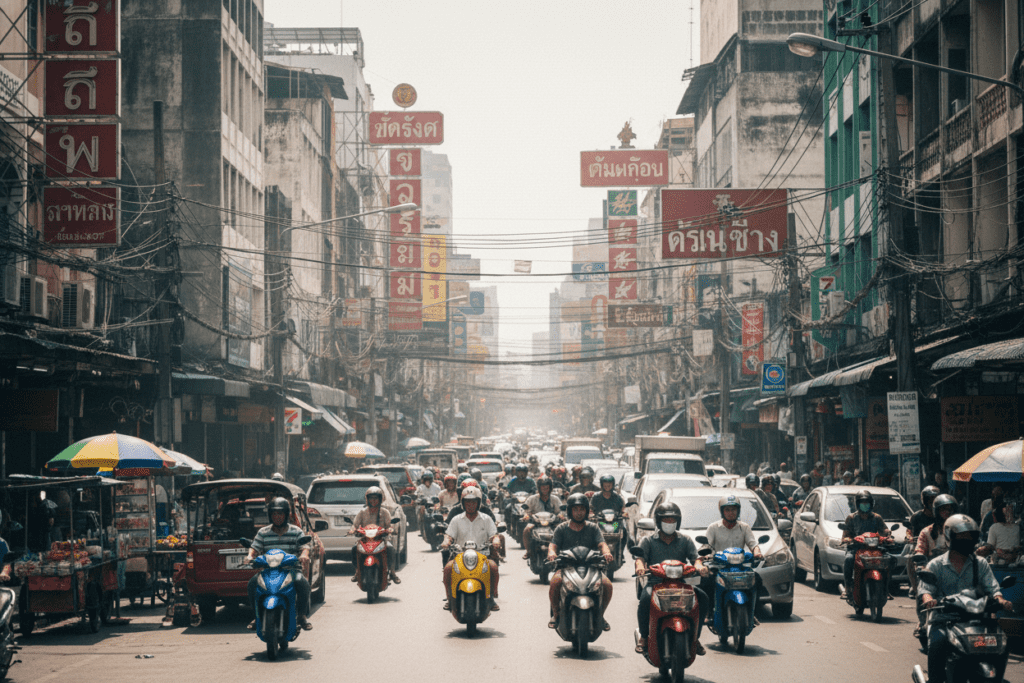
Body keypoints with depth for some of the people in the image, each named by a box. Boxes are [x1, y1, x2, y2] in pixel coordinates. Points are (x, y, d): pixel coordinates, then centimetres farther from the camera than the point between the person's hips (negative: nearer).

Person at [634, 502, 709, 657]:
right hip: (656, 582, -2)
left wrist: (699, 566, -22)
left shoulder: (685, 540, 16)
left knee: (702, 597, -23)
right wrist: (640, 566, -28)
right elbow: (640, 556, -3)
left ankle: (695, 637, -7)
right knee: (646, 599, -35)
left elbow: (694, 557, 3)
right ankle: (643, 637, -14)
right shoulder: (648, 541, 12)